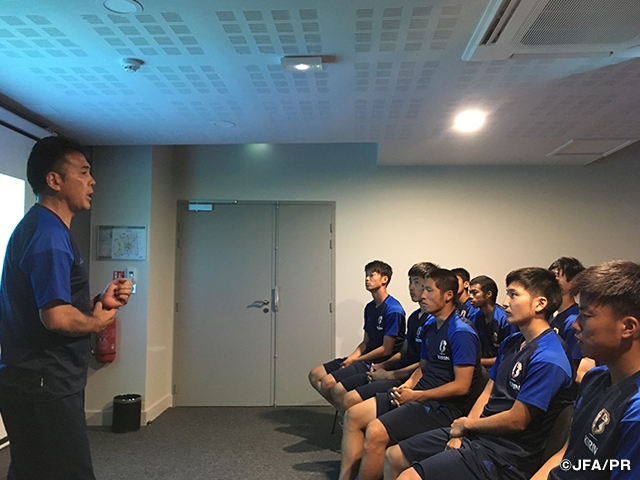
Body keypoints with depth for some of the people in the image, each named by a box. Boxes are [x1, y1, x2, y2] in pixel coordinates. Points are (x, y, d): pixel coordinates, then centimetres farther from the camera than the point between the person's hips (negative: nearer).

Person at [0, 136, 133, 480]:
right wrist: (98, 321, -10)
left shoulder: (39, 227, 14)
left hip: (36, 383, 10)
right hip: (44, 387, -10)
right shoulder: (49, 235, -20)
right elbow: (57, 317, -29)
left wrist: (101, 302, 4)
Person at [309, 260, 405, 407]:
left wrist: (355, 360, -9)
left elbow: (386, 349, -16)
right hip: (365, 358, 10)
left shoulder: (393, 309, -15)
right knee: (314, 375, 3)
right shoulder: (370, 307, 13)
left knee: (328, 383, -24)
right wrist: (350, 358, -2)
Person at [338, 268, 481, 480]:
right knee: (353, 415, 0)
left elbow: (461, 386, -19)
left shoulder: (462, 333, -15)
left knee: (375, 432, -27)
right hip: (419, 395, 9)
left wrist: (415, 395, -15)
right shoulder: (429, 327, 12)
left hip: (443, 405, -9)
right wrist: (407, 386, 0)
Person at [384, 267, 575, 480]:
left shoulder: (548, 359, -20)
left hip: (506, 451, -9)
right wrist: (461, 432, -2)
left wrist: (467, 424, -5)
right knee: (393, 457, 7)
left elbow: (516, 421, -20)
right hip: (479, 432, 9)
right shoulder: (511, 343, 9)